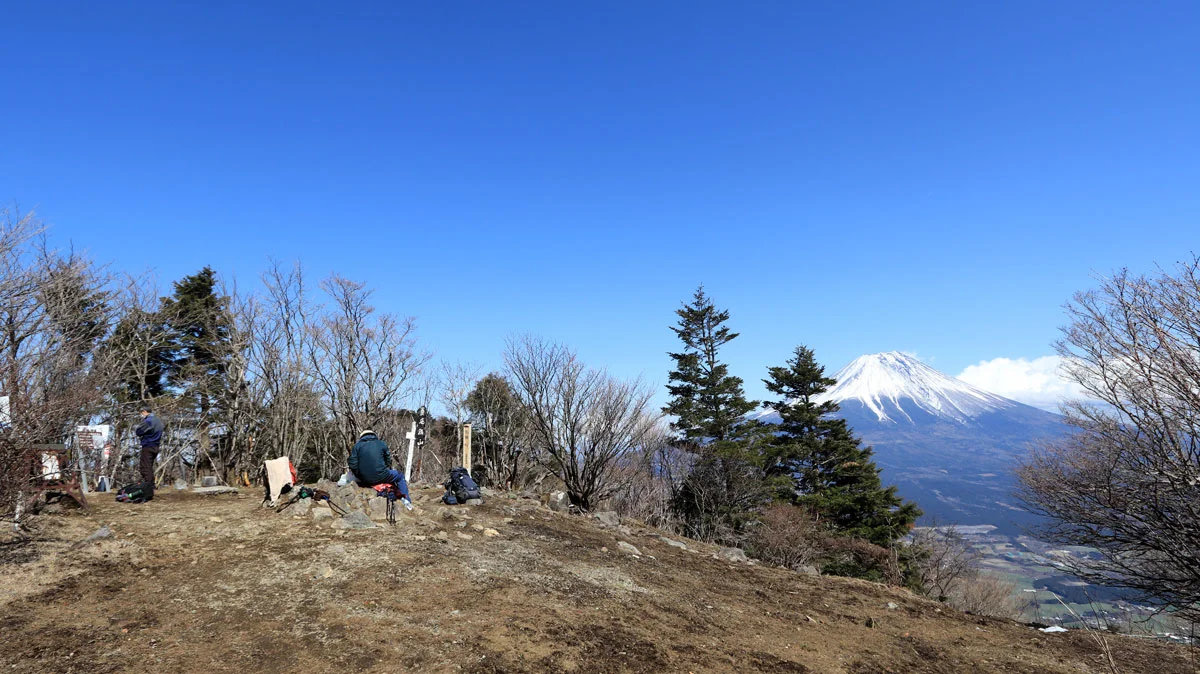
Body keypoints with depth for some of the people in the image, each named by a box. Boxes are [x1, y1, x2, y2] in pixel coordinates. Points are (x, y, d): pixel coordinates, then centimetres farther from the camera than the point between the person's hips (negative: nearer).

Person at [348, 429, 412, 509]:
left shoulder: (357, 446, 4)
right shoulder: (382, 444, 4)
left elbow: (353, 465, -2)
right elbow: (388, 462, 9)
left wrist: (360, 476, 12)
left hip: (364, 480, 2)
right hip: (381, 477, -2)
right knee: (400, 476, 24)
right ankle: (406, 499, 19)